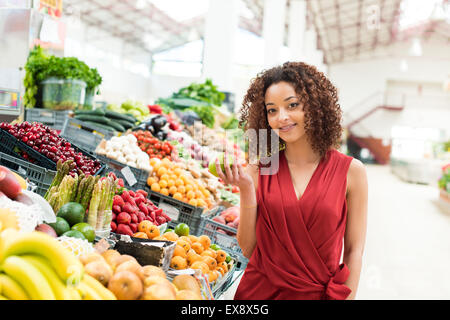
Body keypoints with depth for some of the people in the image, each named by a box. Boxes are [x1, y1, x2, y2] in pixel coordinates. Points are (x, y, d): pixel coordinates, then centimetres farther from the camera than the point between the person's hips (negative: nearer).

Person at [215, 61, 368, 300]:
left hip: (317, 293, -1)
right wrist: (246, 190, -15)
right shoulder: (258, 172, -5)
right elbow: (248, 249, -4)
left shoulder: (350, 171, -7)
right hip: (259, 291, 1)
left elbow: (354, 251, -3)